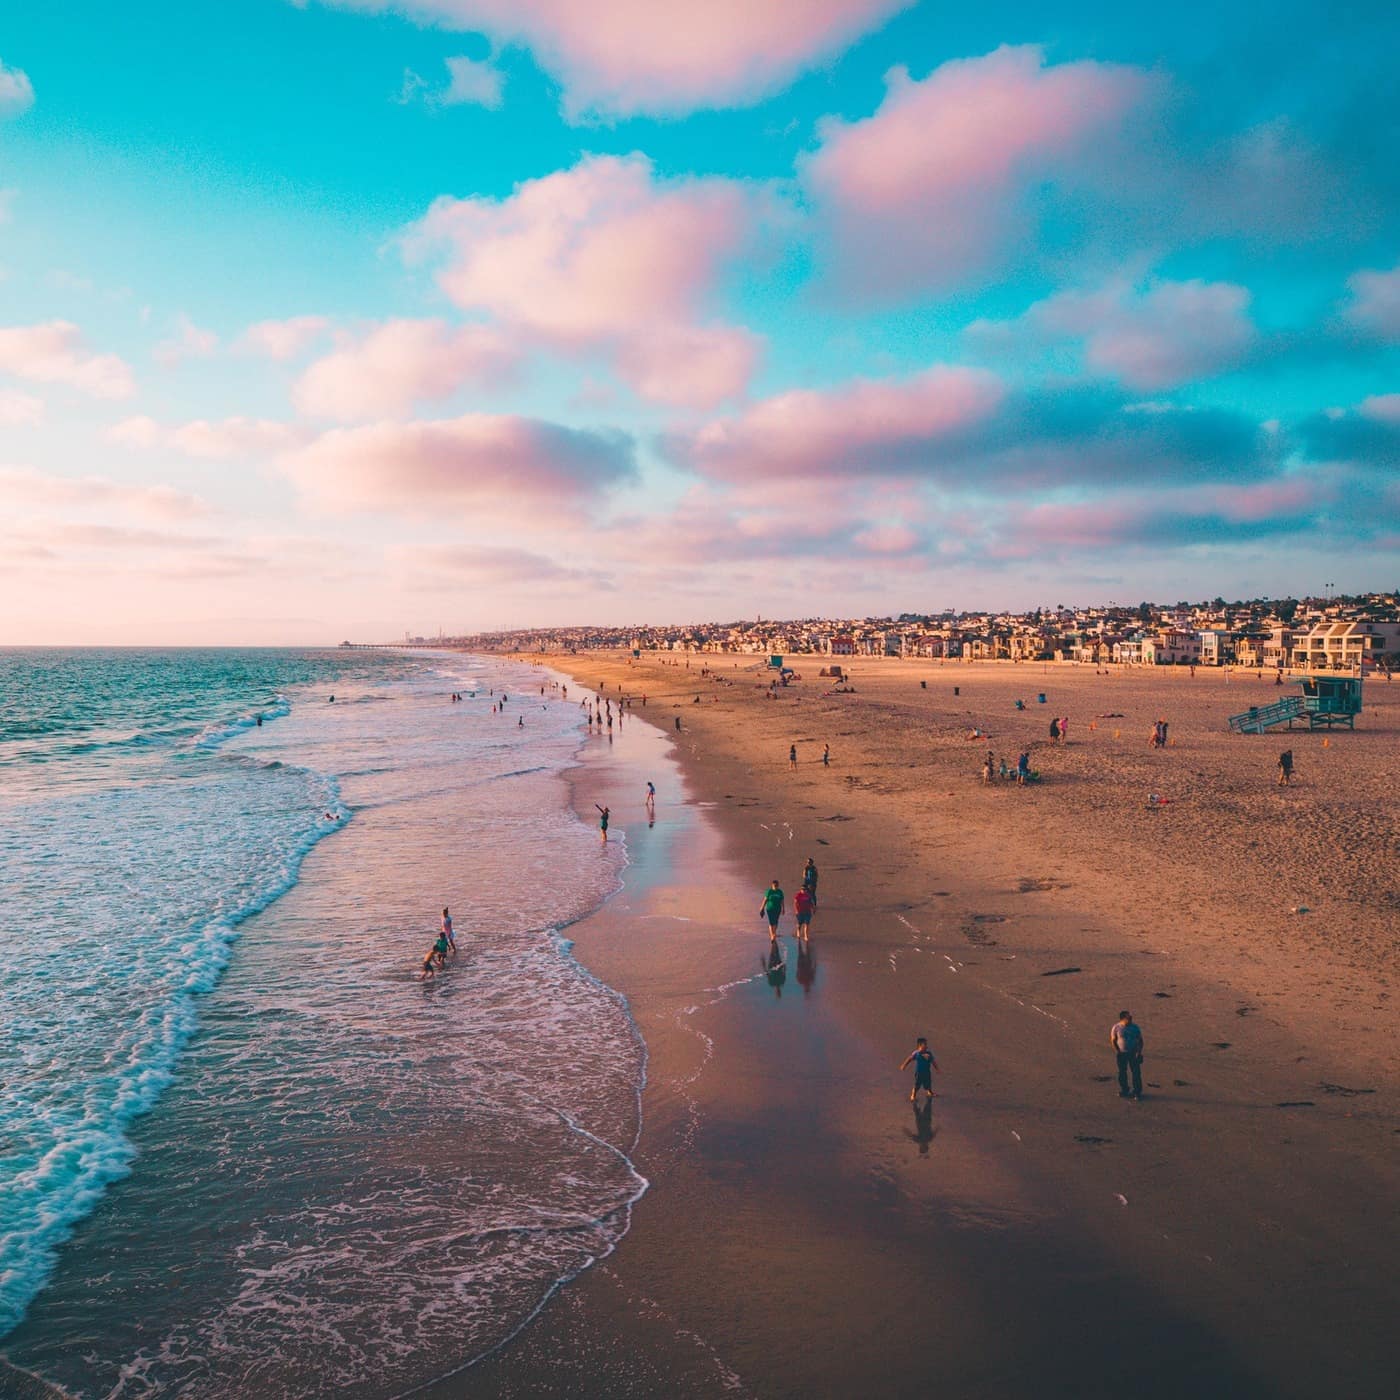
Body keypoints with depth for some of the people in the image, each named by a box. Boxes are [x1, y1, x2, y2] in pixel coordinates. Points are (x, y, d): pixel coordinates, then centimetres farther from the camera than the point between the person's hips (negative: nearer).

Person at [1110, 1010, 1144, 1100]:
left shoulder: (1135, 1027, -5)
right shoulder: (1116, 1027, -8)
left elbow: (1140, 1040, 3)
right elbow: (1113, 1040, 0)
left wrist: (1139, 1051, -7)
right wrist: (1117, 1051, -9)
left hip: (1133, 1053, 0)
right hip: (1121, 1053, 0)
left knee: (1136, 1072, -3)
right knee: (1122, 1072, 8)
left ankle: (1137, 1092, 8)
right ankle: (1123, 1091, 23)